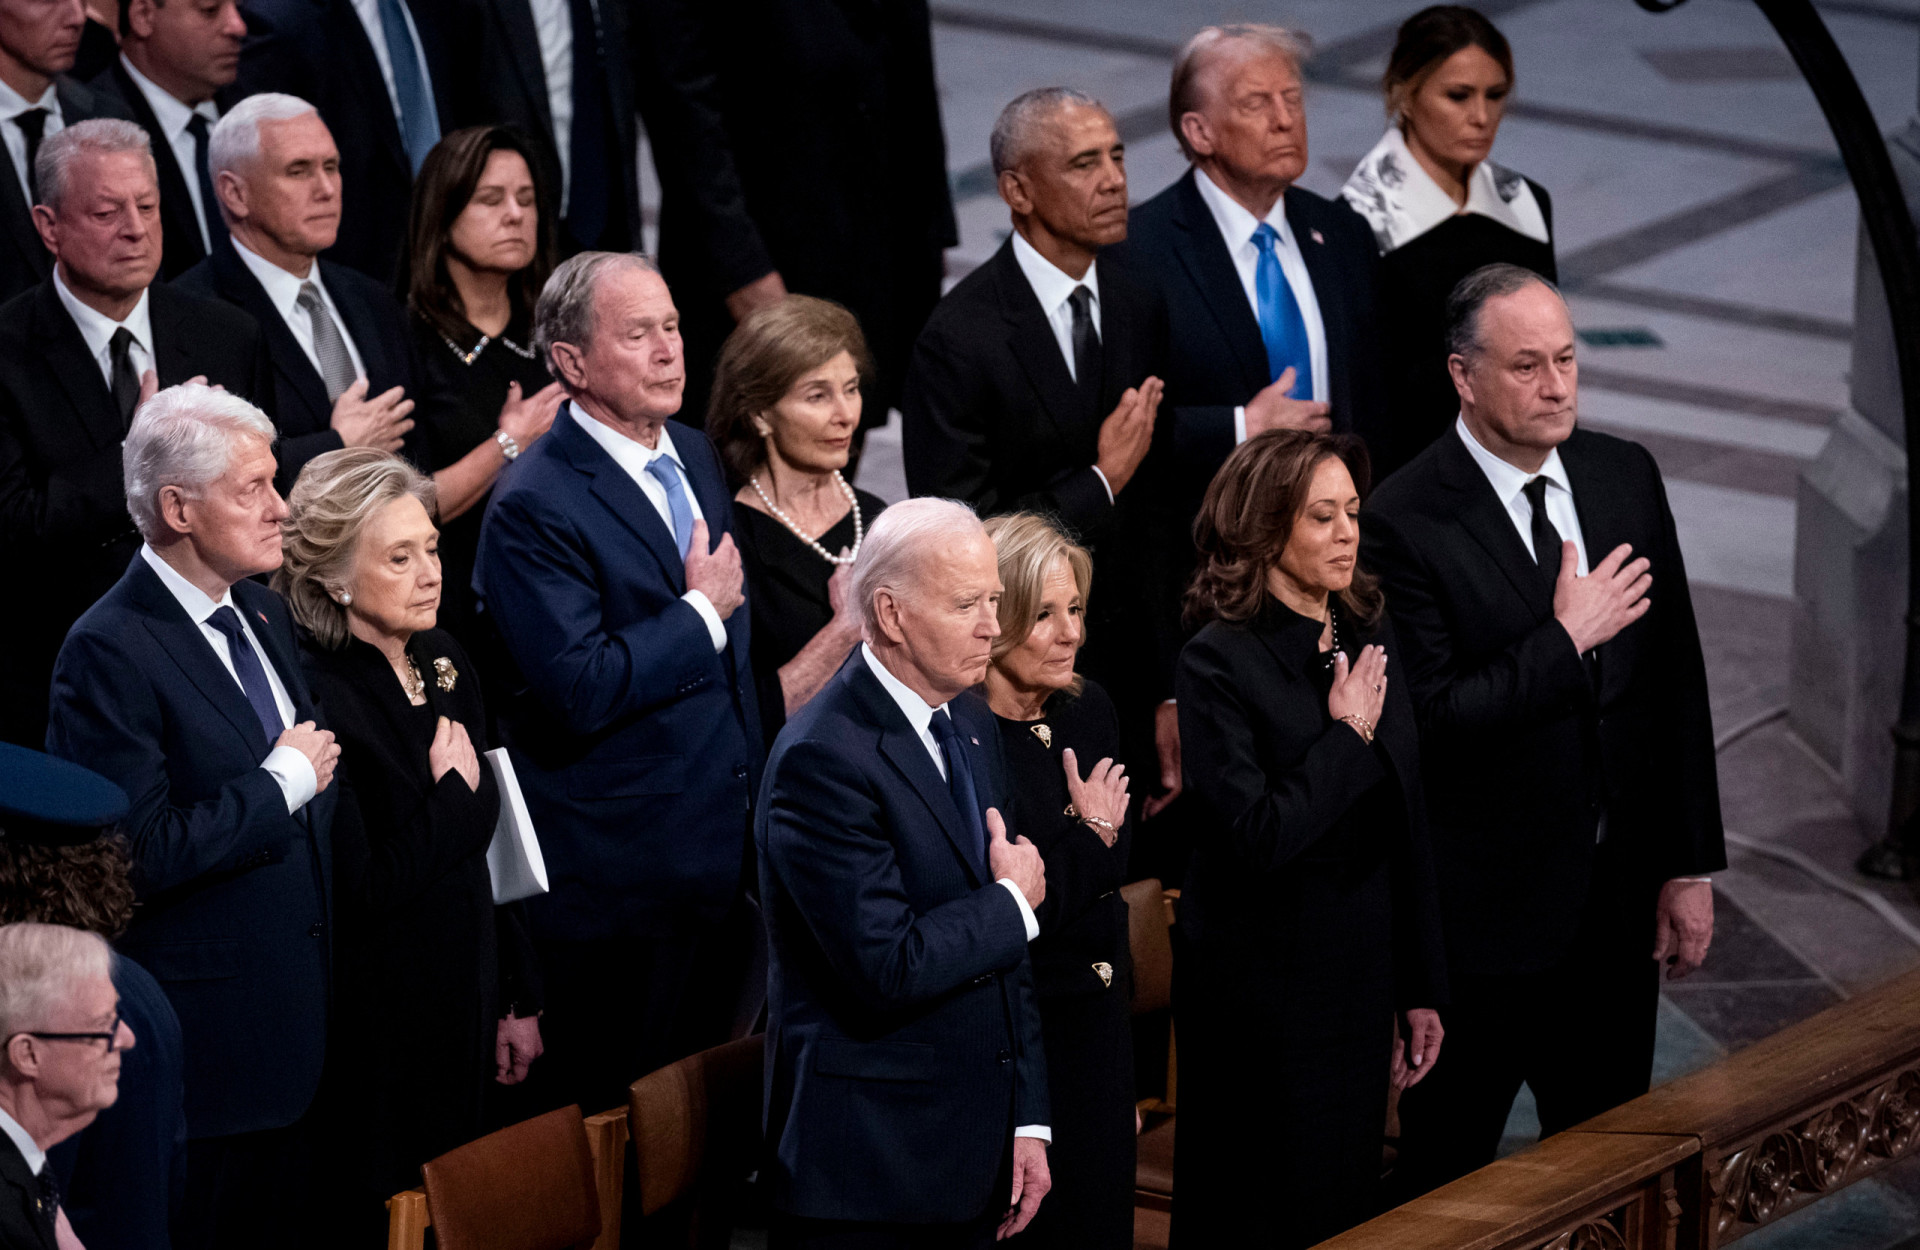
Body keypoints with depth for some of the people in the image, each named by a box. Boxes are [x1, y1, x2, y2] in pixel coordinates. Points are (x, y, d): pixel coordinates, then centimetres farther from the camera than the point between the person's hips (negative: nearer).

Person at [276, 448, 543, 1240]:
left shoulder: (442, 662, 6)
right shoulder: (317, 698, -20)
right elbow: (361, 890, -23)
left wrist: (518, 997, 14)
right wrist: (453, 797, -12)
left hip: (462, 1012, 8)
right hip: (376, 1040, -8)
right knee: (388, 1224, 3)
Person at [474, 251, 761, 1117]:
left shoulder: (695, 456, 11)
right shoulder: (534, 509, -17)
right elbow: (580, 689, -25)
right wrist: (701, 612, -15)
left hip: (723, 856, 8)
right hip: (616, 876, -8)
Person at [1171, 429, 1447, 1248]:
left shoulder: (1366, 638, 7)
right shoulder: (1220, 663, -14)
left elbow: (1406, 827, 11)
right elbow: (1257, 836, -24)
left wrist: (1422, 988, 12)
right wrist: (1347, 736, -15)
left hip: (1360, 987, 6)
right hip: (1260, 992, -6)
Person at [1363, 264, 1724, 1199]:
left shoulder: (1626, 476, 2)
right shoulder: (1406, 523, -17)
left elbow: (1675, 682, 6)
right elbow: (1431, 719, -21)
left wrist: (1690, 865, 5)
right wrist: (1566, 639, -20)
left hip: (1620, 898, 5)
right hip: (1486, 911, -5)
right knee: (1446, 1169, 8)